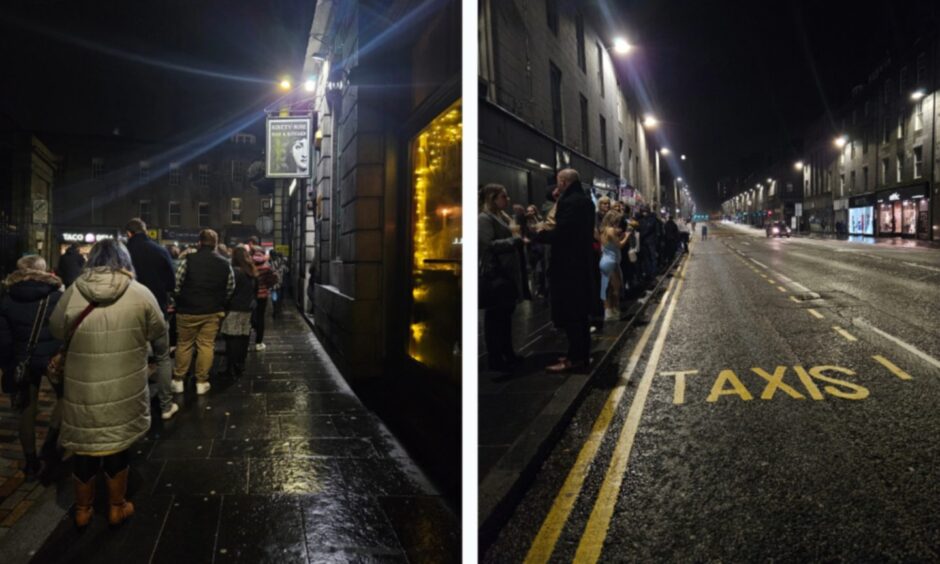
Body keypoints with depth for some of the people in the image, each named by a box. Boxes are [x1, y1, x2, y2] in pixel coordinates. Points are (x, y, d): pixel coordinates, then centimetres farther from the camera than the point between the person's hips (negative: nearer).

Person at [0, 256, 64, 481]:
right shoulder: (57, 294, -6)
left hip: (23, 361, 2)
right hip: (55, 358, -2)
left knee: (27, 410, 12)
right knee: (65, 397, 20)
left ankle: (31, 464, 19)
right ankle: (50, 444, 5)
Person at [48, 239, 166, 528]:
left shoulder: (72, 292, -7)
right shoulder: (140, 294, -10)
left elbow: (55, 331, 7)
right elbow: (160, 336, 2)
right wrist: (159, 353, 24)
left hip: (82, 390, 1)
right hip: (124, 390, -1)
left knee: (85, 446, 17)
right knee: (117, 446, 16)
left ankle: (82, 510, 33)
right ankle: (117, 507, 30)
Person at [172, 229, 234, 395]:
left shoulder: (188, 260, -10)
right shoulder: (225, 264, -2)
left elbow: (176, 286, -9)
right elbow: (230, 290, 0)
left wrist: (181, 302, 9)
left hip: (188, 310, -1)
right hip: (213, 312, 1)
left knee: (183, 345, 11)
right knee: (206, 346, 8)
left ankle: (178, 380, 18)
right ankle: (201, 382, 11)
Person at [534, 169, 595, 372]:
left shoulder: (570, 202, -18)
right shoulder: (584, 200, 14)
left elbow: (560, 234, -25)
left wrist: (541, 234, -8)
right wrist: (549, 231, 11)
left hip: (569, 266, -10)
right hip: (581, 263, 10)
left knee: (569, 314, -3)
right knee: (579, 313, 16)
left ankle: (575, 358, 1)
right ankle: (581, 354, 23)